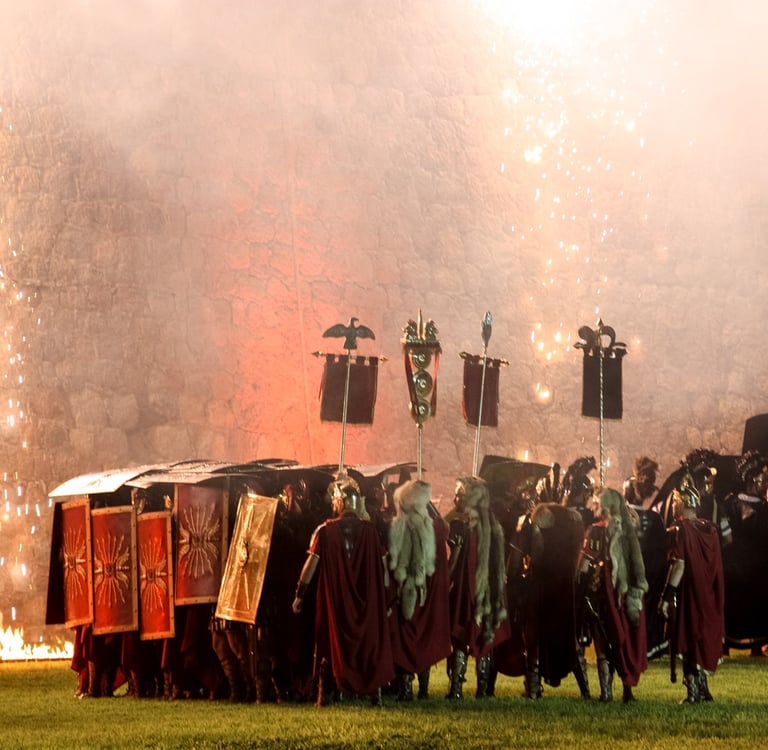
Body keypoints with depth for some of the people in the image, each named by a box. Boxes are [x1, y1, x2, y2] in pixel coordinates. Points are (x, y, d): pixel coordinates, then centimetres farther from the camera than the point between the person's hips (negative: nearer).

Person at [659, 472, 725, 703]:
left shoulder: (681, 529, -14)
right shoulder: (710, 529, 5)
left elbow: (678, 565, -19)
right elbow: (716, 565, 9)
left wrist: (667, 596, -16)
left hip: (688, 596, -6)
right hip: (709, 597, 6)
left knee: (689, 643, 1)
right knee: (703, 640, 16)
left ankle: (694, 693, 0)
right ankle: (702, 690, 19)